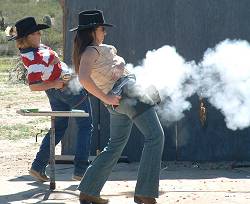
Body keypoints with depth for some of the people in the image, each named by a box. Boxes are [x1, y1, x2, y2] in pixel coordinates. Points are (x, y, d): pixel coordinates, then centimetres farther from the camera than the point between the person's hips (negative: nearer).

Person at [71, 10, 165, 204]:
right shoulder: (92, 51, -10)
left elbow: (118, 58, 22)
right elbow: (84, 78, -25)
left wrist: (119, 65, -1)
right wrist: (105, 98, -22)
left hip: (117, 105, 10)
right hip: (126, 90, -10)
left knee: (115, 145, 18)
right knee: (155, 136, -10)